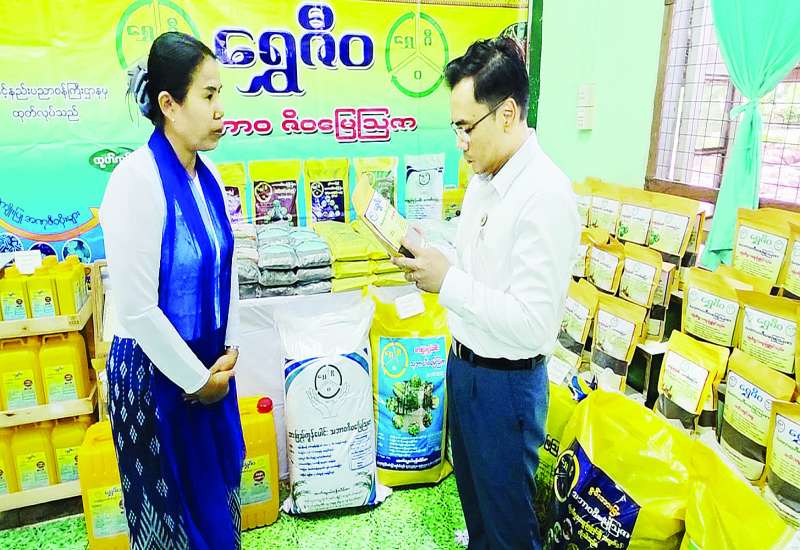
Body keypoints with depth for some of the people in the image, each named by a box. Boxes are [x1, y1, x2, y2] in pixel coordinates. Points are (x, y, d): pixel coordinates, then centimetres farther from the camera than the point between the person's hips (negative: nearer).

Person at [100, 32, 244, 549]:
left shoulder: (208, 175, 0)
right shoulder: (137, 179, -22)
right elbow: (136, 309, -22)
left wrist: (229, 350, 4)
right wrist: (195, 379, -12)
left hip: (208, 362, 6)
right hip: (157, 369, -6)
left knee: (216, 488, 21)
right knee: (173, 505, 14)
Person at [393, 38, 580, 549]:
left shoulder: (545, 196, -26)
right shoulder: (485, 178, 2)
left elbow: (532, 324, -28)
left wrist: (448, 281, -25)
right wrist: (429, 256, -3)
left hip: (505, 381, -8)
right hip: (464, 362, 9)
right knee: (472, 490, 28)